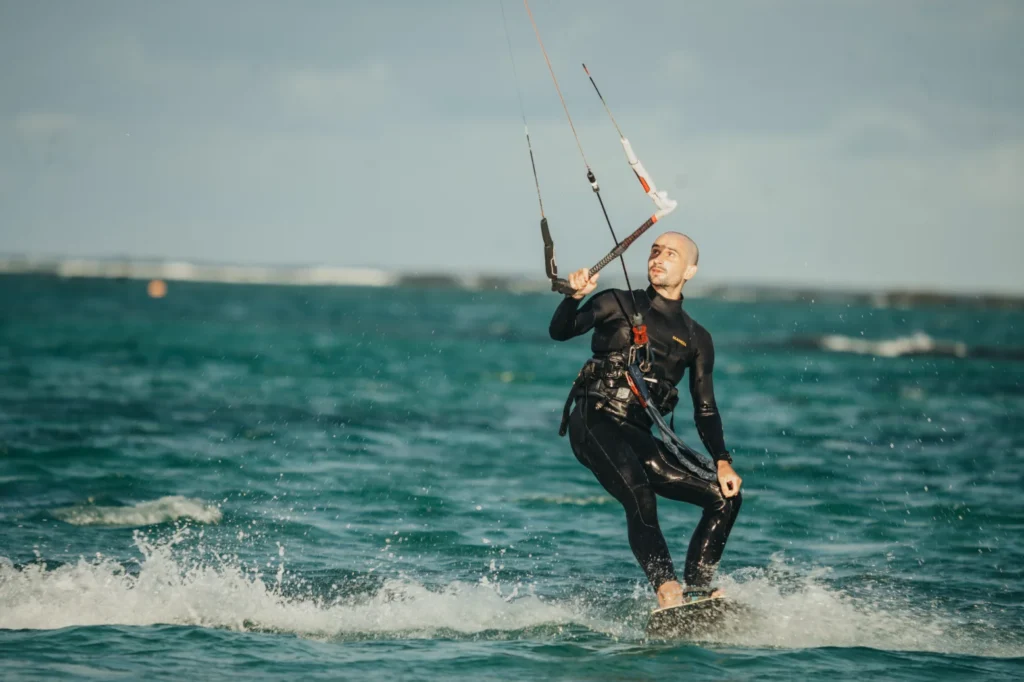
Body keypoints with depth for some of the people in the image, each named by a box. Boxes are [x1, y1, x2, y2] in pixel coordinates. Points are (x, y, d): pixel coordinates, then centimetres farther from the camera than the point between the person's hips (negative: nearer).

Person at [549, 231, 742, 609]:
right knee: (639, 497, -32)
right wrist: (574, 297, -25)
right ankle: (668, 591, -43)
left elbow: (705, 411, 14)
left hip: (637, 436, 5)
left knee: (726, 496, -5)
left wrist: (722, 462, -2)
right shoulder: (618, 304, 10)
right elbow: (561, 331, -4)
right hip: (594, 423, -5)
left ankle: (697, 590, -6)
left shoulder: (696, 339, 18)